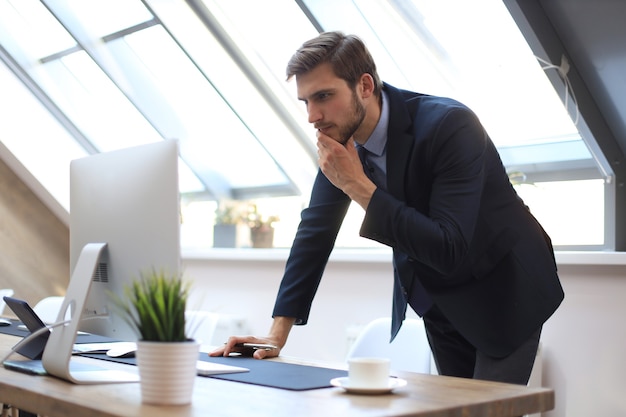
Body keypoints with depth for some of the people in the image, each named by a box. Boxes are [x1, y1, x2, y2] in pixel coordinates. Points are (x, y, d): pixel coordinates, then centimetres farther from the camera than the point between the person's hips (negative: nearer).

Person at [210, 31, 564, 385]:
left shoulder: (449, 124, -30)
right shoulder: (343, 135, -10)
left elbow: (451, 252, -35)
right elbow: (316, 228, -3)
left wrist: (359, 186, -34)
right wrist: (278, 332, -8)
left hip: (503, 292, -6)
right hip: (436, 300, 6)